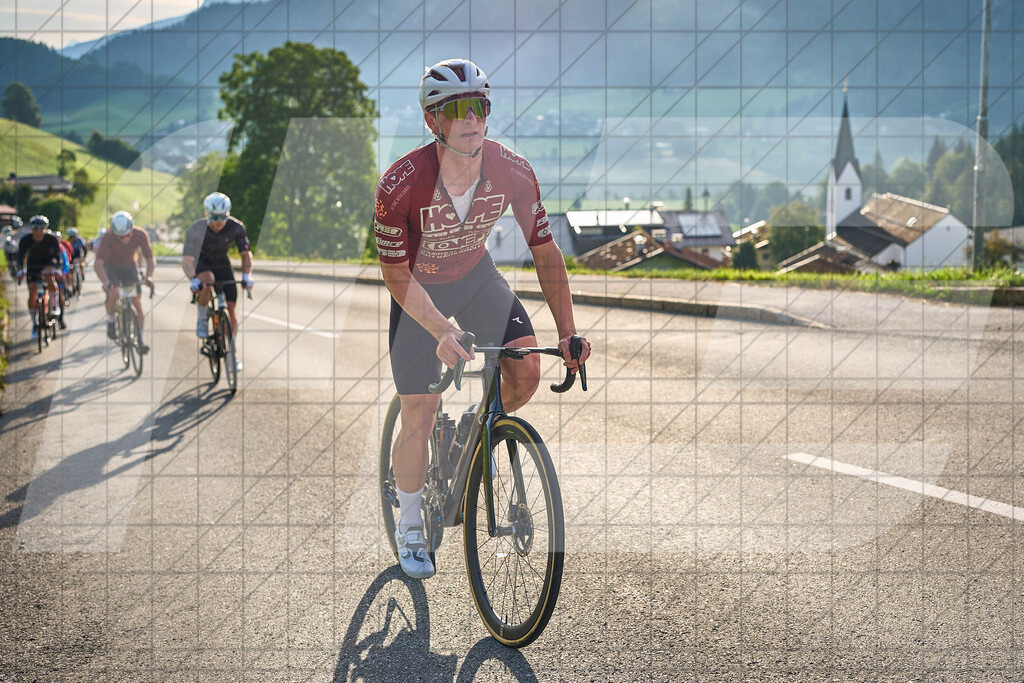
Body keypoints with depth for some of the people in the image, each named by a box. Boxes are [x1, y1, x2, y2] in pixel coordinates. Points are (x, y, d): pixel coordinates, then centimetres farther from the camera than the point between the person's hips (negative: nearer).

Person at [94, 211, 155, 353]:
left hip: (129, 267, 2)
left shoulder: (140, 235, -26)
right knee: (113, 294, -28)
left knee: (137, 301, -10)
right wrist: (105, 282, -49)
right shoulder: (109, 237, -31)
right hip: (111, 268, -2)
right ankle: (110, 321, -1)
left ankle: (141, 339, -2)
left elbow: (150, 259, -18)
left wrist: (149, 277, -36)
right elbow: (98, 263, -34)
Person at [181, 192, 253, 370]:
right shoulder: (196, 230, -29)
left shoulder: (236, 228, -22)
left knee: (231, 309, -6)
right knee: (207, 282, -39)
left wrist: (246, 275, -30)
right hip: (201, 264, -3)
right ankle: (201, 317, -12)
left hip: (222, 265, 3)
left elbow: (246, 254, -13)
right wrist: (193, 280, -50)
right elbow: (187, 260, -33)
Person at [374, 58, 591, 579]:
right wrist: (443, 331, -38)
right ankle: (410, 529, 17)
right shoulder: (401, 184, -32)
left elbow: (545, 252, -14)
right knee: (419, 416, -5)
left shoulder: (512, 171, -24)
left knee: (527, 371, -17)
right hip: (418, 288, -3)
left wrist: (567, 333, -20)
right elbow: (396, 274, -24)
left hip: (475, 275, 3)